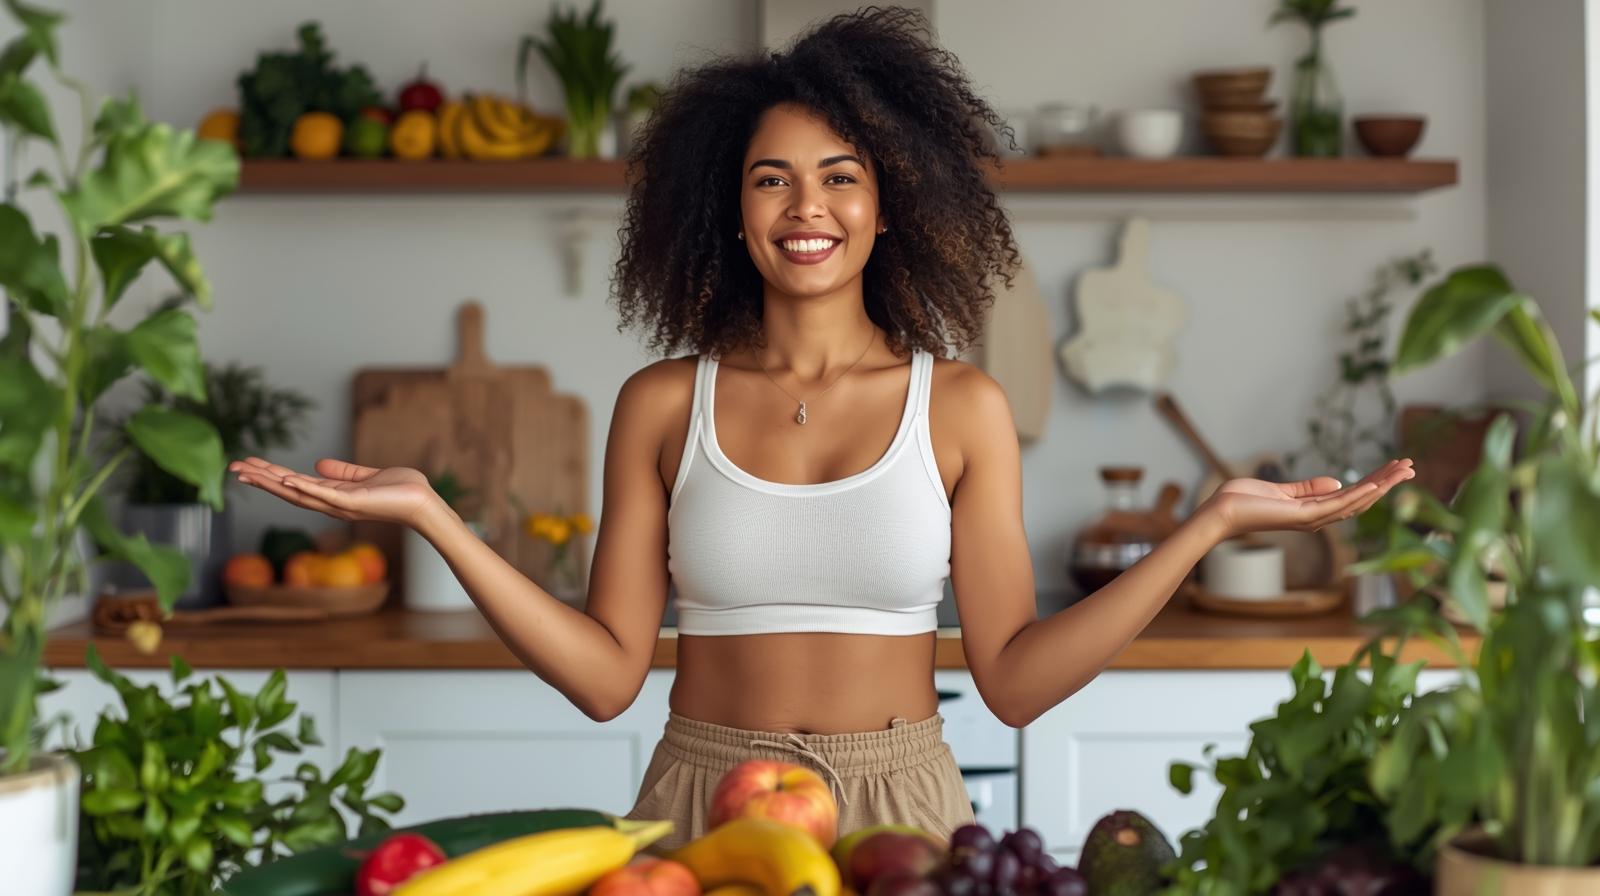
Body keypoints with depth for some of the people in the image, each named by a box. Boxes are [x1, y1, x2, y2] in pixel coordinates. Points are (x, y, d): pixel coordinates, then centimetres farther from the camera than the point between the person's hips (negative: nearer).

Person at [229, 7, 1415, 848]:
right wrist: (433, 518, -8)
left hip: (901, 807, 0)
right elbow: (606, 673, -2)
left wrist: (1210, 525, -9)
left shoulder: (961, 409, 1)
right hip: (703, 807, 0)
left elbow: (1015, 676, -4)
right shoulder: (663, 406, 2)